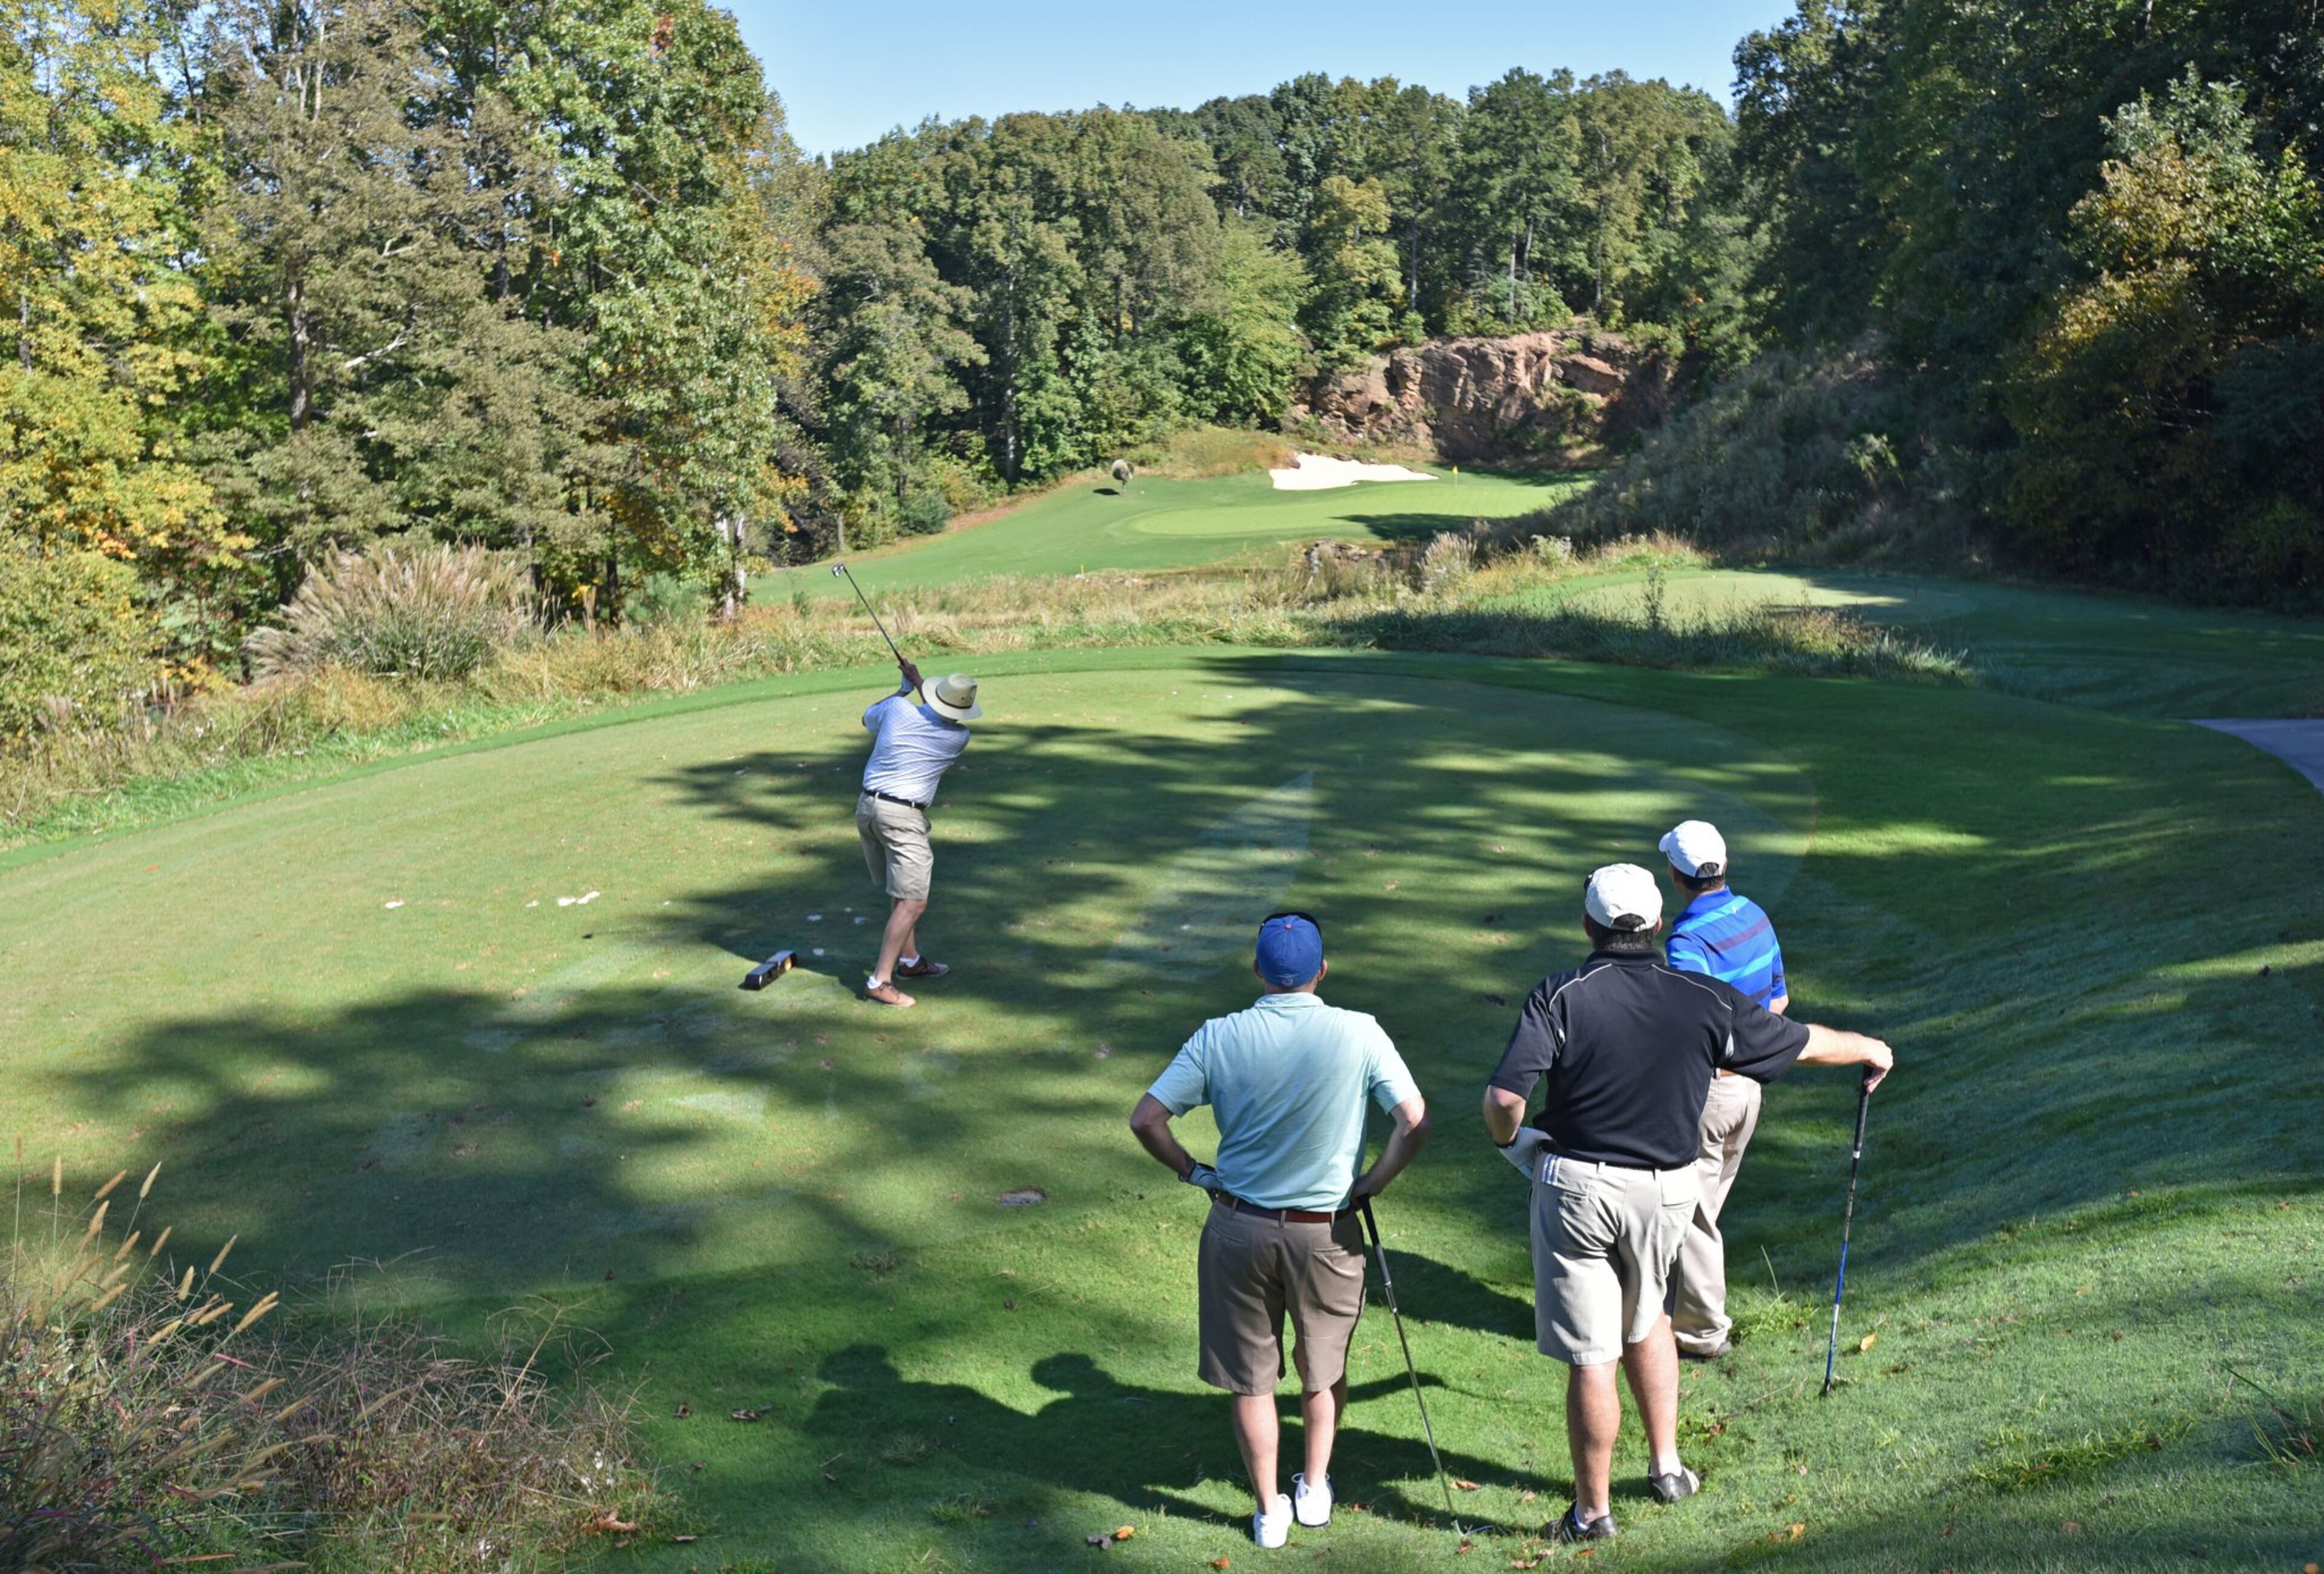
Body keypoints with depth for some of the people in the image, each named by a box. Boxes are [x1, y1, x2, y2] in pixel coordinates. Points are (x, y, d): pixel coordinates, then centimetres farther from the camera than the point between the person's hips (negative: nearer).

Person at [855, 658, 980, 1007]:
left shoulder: (898, 710, -2)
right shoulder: (959, 738, -5)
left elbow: (868, 719, 22)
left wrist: (906, 688, 30)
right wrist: (918, 681, 24)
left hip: (868, 807, 7)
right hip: (903, 817, -6)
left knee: (901, 893, 21)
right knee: (913, 902, -6)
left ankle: (910, 960, 33)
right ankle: (880, 980, -13)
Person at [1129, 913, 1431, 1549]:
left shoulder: (1218, 1037, -10)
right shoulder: (1358, 1034, -13)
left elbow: (1146, 1119, -10)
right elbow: (1415, 1121, -17)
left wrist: (1194, 1172, 3)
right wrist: (1374, 1181, -3)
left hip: (1240, 1227, 0)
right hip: (1326, 1230, 0)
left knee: (1251, 1376, 16)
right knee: (1324, 1367, 24)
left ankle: (1270, 1511, 27)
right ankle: (1315, 1489, 37)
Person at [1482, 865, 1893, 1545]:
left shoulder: (1558, 997, -12)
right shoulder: (1707, 1002, -3)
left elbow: (1503, 1098, -21)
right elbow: (1804, 1043, 11)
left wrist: (1511, 1143, 1)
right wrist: (1870, 1049, 31)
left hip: (1575, 1185, -3)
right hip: (1665, 1193, 3)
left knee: (1590, 1356, 5)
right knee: (1644, 1322, 29)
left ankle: (1592, 1512, 19)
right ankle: (1666, 1466, 34)